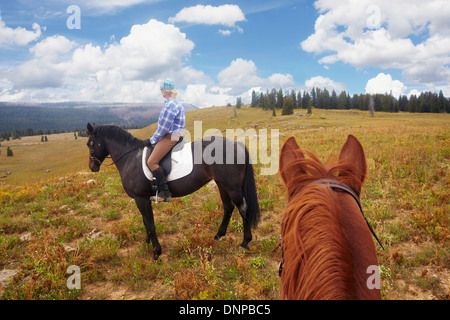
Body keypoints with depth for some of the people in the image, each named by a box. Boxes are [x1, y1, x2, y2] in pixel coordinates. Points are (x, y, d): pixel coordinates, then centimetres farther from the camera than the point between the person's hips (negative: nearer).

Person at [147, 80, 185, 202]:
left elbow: (163, 128, -18)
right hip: (173, 136, 11)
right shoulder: (176, 103, 15)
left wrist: (154, 139, -4)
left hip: (169, 138, -11)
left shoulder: (170, 105, -18)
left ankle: (165, 193, -10)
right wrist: (154, 138, 22)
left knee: (152, 162, -12)